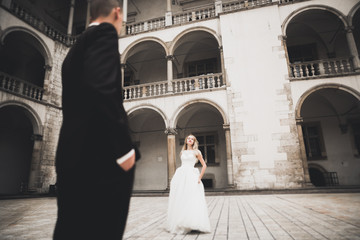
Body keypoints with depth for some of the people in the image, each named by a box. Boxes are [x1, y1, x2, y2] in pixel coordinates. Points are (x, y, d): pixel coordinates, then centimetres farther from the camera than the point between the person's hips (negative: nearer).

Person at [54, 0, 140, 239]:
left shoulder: (77, 45, 24)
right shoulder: (105, 32, -2)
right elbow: (102, 89, -21)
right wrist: (124, 148, -18)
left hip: (73, 153, 10)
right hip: (100, 154, -9)